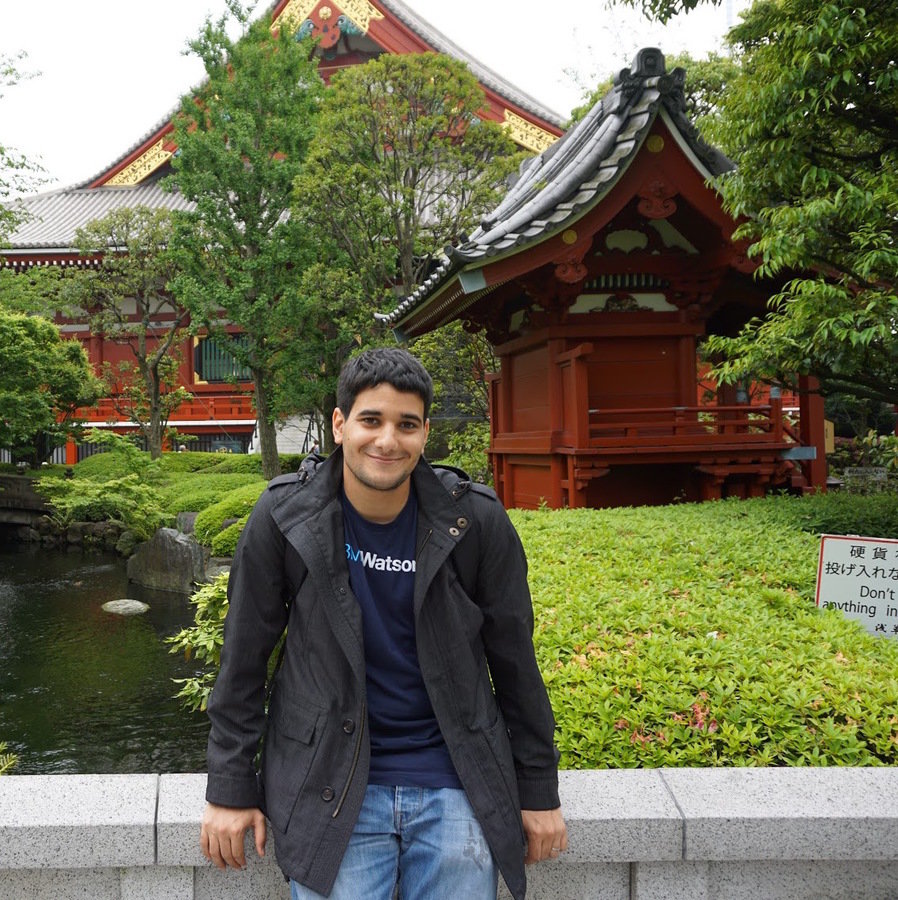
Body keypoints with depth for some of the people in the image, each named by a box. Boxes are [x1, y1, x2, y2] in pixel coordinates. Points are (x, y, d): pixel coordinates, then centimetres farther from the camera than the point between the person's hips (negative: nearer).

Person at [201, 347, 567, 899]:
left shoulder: (476, 522, -8)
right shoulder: (284, 518, -8)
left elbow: (514, 663, 1)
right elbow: (245, 658, 0)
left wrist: (540, 792, 5)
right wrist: (231, 790, 2)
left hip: (455, 789, 1)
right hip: (332, 790, 0)